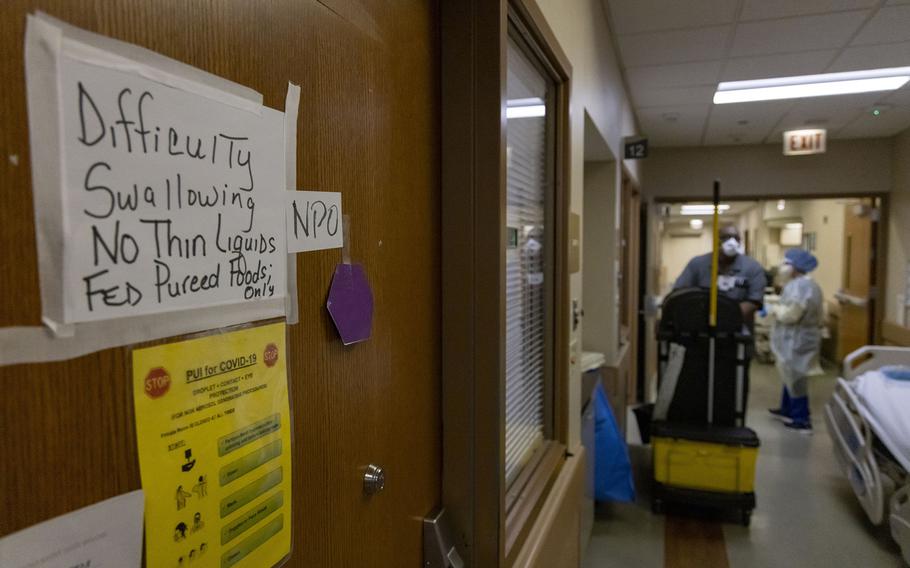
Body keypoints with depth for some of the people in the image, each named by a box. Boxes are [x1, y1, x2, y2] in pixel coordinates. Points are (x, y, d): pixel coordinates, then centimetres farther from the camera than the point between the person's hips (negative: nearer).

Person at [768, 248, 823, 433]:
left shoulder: (798, 286, -21)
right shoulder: (810, 285, 13)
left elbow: (790, 315, -27)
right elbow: (820, 317, 19)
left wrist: (777, 310, -8)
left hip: (796, 341, -10)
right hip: (802, 338, 10)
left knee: (794, 378, -2)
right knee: (792, 376, 19)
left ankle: (802, 420, 5)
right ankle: (788, 410, 31)